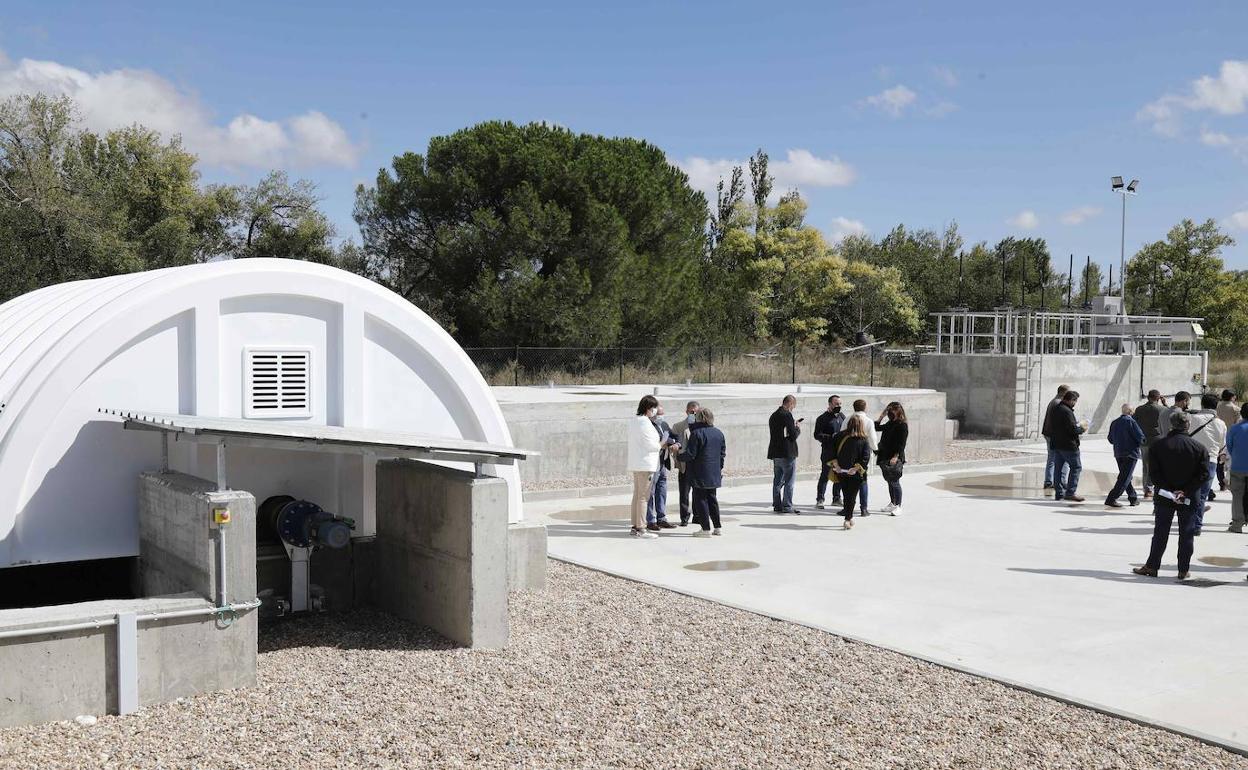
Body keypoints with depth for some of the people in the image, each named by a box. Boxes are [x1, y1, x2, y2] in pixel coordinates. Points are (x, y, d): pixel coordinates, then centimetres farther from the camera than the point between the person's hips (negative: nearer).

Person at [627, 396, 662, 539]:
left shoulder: (633, 422, 15)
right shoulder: (645, 423, -15)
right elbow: (651, 445, -18)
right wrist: (661, 445, 0)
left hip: (635, 464, 10)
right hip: (645, 464, -10)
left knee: (637, 495, 13)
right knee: (643, 496, -7)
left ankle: (635, 526, 18)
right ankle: (641, 528, -5)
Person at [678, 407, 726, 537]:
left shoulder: (696, 433, -15)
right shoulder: (719, 433, 7)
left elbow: (690, 454, -16)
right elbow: (723, 453, 12)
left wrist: (681, 455, 3)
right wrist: (720, 468, 23)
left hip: (700, 475, -7)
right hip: (714, 474, 7)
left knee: (700, 500, 0)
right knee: (712, 499, 16)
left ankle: (706, 529, -1)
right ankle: (717, 527, 18)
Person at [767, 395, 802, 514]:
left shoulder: (773, 416, 10)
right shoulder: (787, 415, -15)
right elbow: (793, 436, -18)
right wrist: (798, 429, 2)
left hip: (775, 453, 8)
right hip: (787, 453, -8)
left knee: (777, 481, 14)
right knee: (789, 481, 0)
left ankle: (777, 505, 18)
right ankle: (787, 506, 0)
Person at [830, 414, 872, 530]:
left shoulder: (840, 436, -2)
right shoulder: (864, 441, -8)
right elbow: (865, 458, -16)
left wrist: (835, 464, -4)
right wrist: (856, 468, -13)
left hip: (841, 472, 3)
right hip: (855, 474, -3)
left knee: (846, 495, 15)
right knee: (851, 496, 5)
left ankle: (849, 517, 23)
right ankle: (848, 519, 1)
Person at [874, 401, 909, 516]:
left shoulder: (903, 425, -11)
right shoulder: (890, 423, 12)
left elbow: (902, 443, -16)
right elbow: (877, 427, 22)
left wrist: (896, 457, -21)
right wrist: (882, 415, 14)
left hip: (895, 459, -8)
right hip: (885, 457, 8)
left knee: (894, 482, -5)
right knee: (889, 481, 15)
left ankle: (898, 506, 0)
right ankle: (892, 503, 25)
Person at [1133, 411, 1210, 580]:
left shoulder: (1159, 445, -5)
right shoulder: (1198, 447, -3)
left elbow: (1154, 473, -9)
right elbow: (1203, 474, -9)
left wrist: (1169, 491, -9)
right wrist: (1186, 492, -11)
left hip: (1164, 497, 0)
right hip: (1189, 500, 0)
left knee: (1160, 533, 8)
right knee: (1187, 534, 8)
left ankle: (1152, 566, 10)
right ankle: (1183, 571, 11)